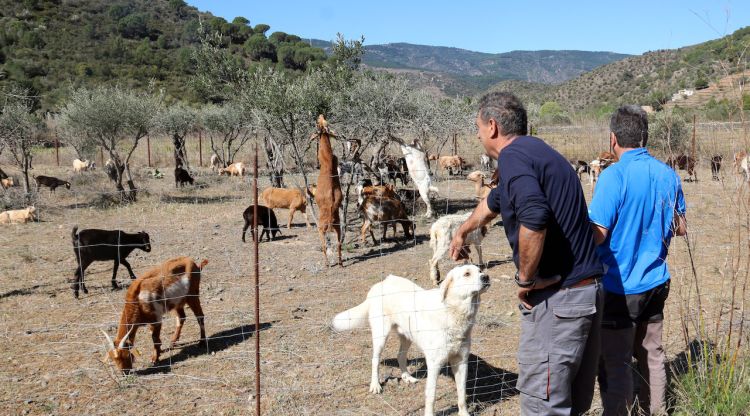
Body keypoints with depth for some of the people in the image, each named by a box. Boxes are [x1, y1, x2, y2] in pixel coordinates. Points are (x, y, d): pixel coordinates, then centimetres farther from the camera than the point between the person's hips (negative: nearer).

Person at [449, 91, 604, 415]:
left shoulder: (513, 155, -13)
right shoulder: (538, 151, 18)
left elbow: (534, 218, -32)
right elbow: (494, 201, 35)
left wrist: (525, 280, -17)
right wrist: (462, 232, 51)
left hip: (556, 297, -9)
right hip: (588, 290, 9)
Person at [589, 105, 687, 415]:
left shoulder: (614, 176, -19)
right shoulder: (668, 175, 2)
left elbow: (598, 235, -21)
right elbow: (680, 228, 12)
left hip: (620, 288, -7)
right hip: (656, 284, 7)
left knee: (615, 364, 3)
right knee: (652, 355, 19)